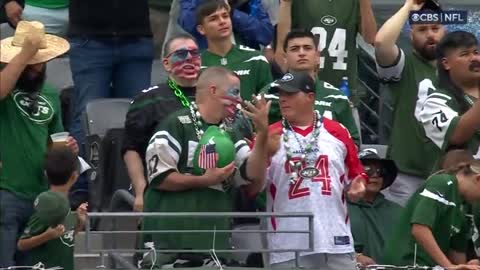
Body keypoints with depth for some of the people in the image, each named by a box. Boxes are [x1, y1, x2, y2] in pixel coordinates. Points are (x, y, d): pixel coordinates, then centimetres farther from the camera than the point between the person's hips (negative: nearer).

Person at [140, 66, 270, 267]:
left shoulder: (230, 134, 16)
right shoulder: (176, 124, -5)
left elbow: (254, 177, 6)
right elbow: (159, 177, -10)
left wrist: (262, 134, -3)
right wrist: (205, 180, -12)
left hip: (215, 240, 7)